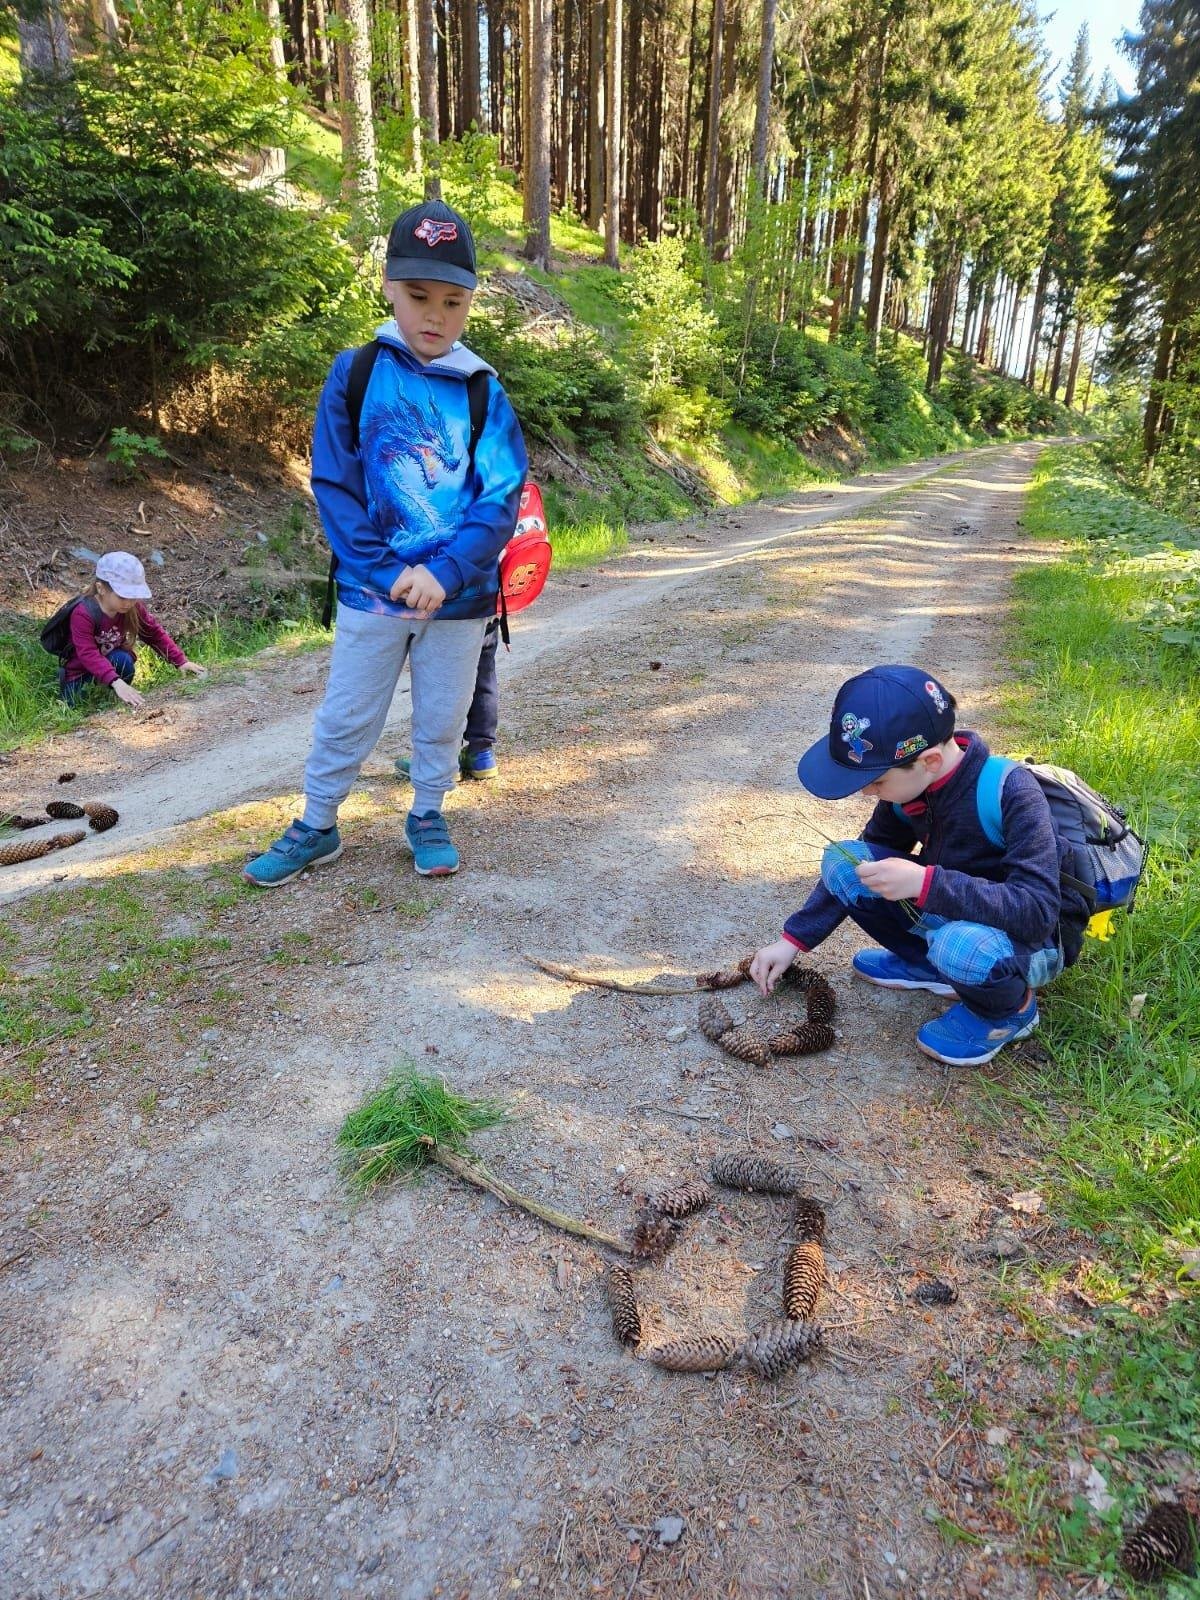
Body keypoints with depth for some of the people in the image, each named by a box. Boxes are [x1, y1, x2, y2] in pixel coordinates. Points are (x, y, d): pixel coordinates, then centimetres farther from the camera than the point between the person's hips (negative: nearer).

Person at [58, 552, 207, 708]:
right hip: (80, 670, -3)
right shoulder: (83, 614, -30)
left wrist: (180, 661, -15)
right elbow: (88, 654, -40)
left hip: (114, 663, 3)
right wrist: (116, 682, -55)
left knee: (123, 660, -31)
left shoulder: (133, 608, -14)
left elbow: (155, 633, -3)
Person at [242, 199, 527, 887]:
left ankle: (428, 816, 35)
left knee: (442, 718, 14)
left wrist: (443, 573, -21)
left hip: (459, 593, 1)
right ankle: (317, 827, 28)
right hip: (372, 589, 0)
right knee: (345, 718, 10)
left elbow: (502, 497, -9)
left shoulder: (484, 391, -2)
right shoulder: (354, 374, -2)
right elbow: (333, 485, -5)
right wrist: (387, 573, -15)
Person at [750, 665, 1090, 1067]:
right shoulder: (907, 782, -11)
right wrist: (794, 939, 0)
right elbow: (865, 864, 3)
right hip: (953, 913, 6)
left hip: (1036, 939, -6)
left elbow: (1037, 911, -35)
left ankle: (1010, 1011, -4)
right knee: (842, 862, -10)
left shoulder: (1012, 793, -30)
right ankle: (931, 966, 7)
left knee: (961, 945, -40)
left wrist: (925, 884, -43)